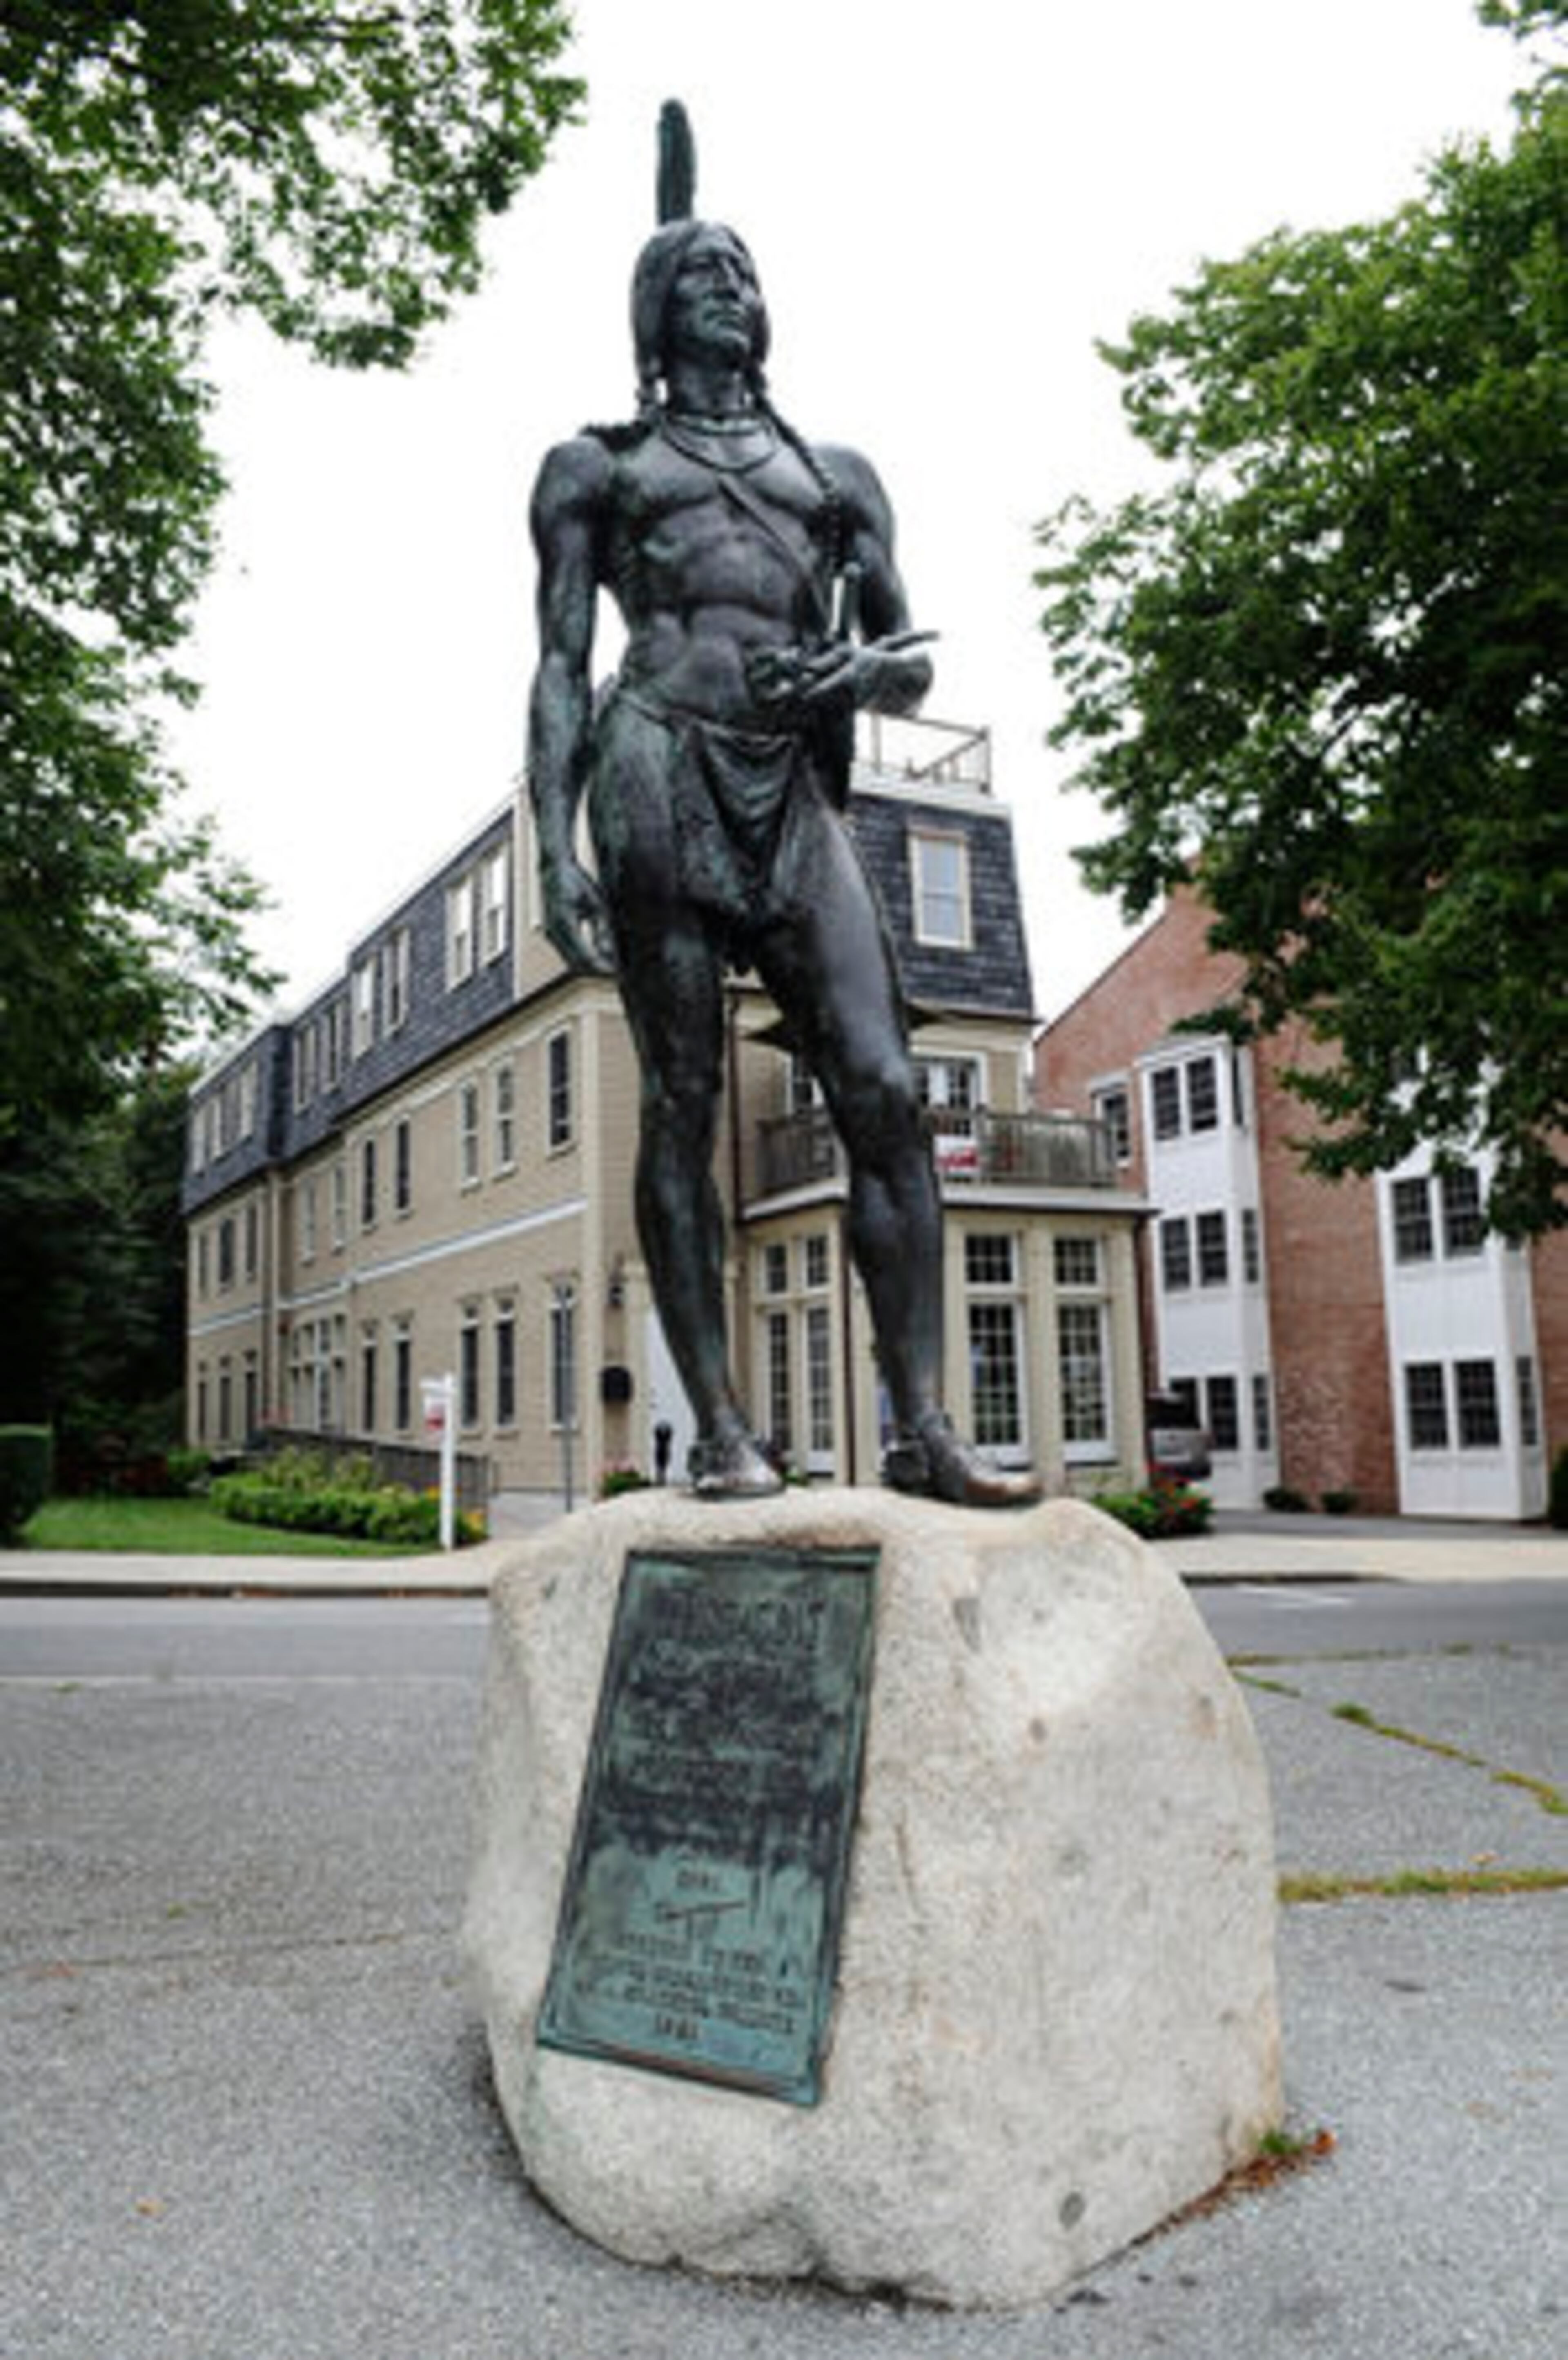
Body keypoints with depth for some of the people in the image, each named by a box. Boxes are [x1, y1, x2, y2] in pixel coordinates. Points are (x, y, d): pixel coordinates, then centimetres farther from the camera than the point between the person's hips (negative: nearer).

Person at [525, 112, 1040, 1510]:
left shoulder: (836, 475, 27)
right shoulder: (597, 467, 19)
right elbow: (561, 665, 9)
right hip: (664, 771, -2)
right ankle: (720, 1428, -5)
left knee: (884, 1091, -11)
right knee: (683, 1103, -8)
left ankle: (922, 1424, -10)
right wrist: (555, 847, -5)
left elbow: (912, 659, 20)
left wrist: (864, 672, -5)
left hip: (796, 790, 3)